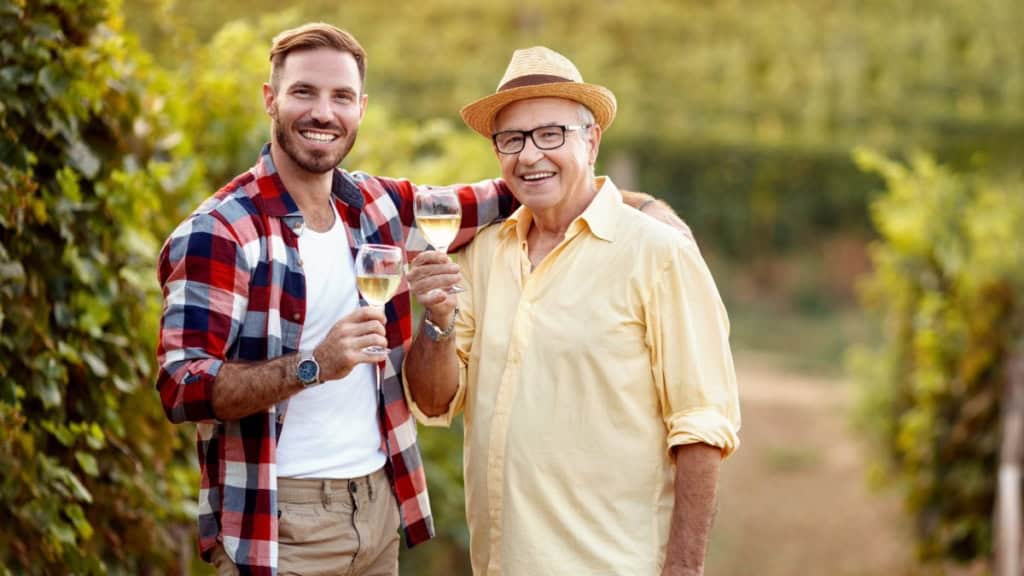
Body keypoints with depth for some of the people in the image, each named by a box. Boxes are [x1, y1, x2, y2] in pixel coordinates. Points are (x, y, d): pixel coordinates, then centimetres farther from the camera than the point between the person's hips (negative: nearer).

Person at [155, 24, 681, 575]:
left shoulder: (379, 207, 7)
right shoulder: (218, 232, -12)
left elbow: (507, 197, 19)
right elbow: (181, 388, -20)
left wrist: (633, 203, 11)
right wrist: (314, 365, -30)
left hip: (380, 505, 6)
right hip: (274, 524, -6)